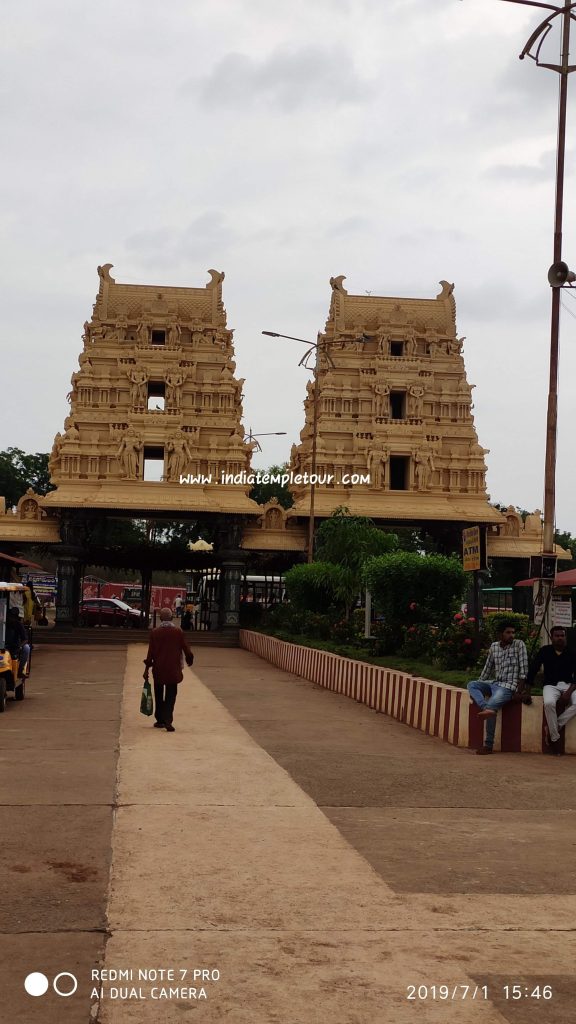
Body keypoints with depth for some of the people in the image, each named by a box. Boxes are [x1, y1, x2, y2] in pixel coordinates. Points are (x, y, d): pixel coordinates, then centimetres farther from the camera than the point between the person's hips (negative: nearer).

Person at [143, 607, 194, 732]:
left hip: (158, 669, 1)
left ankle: (160, 720, 20)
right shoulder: (178, 631, -5)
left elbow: (151, 651, -4)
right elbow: (185, 648, 0)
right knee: (170, 696, 1)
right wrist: (189, 659, 20)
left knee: (159, 696, 15)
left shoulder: (154, 632, -4)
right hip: (173, 669, -1)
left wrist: (147, 668, 1)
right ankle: (168, 721, -13)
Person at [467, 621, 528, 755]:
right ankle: (485, 708, -41)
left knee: (492, 704, -29)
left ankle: (488, 745, -29)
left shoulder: (519, 645, -4)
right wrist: (480, 685, 19)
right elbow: (488, 668, 20)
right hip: (494, 683, 7)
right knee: (471, 685, -15)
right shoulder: (494, 646, 12)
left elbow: (523, 668, -7)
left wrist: (519, 691, -12)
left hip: (508, 686, -7)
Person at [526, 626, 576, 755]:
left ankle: (552, 728, -19)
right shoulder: (545, 651, 2)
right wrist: (527, 690, -8)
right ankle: (555, 738, -22)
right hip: (551, 685, -1)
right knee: (549, 703, -35)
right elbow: (533, 669, 0)